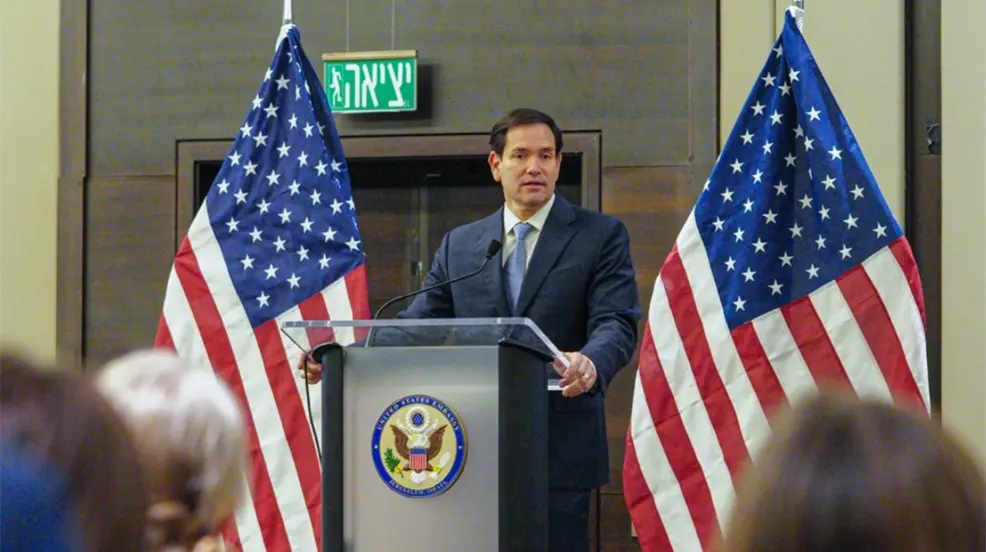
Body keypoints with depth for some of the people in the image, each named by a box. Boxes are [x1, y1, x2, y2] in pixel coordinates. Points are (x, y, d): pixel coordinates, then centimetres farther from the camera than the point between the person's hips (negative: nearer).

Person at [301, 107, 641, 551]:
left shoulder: (601, 236, 3)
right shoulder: (459, 245, 14)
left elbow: (617, 323, -8)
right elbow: (416, 325, 10)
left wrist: (591, 364, -32)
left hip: (561, 452, -3)